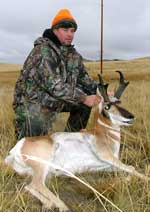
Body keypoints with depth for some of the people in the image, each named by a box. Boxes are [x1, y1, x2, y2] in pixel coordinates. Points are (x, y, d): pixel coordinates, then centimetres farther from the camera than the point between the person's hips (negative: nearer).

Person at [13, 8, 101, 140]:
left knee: (84, 104, 1)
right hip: (32, 102, -8)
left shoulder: (74, 55, 2)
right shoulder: (43, 51, -24)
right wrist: (84, 98, -32)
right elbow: (54, 85, -33)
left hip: (55, 100, 8)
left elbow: (84, 79, 8)